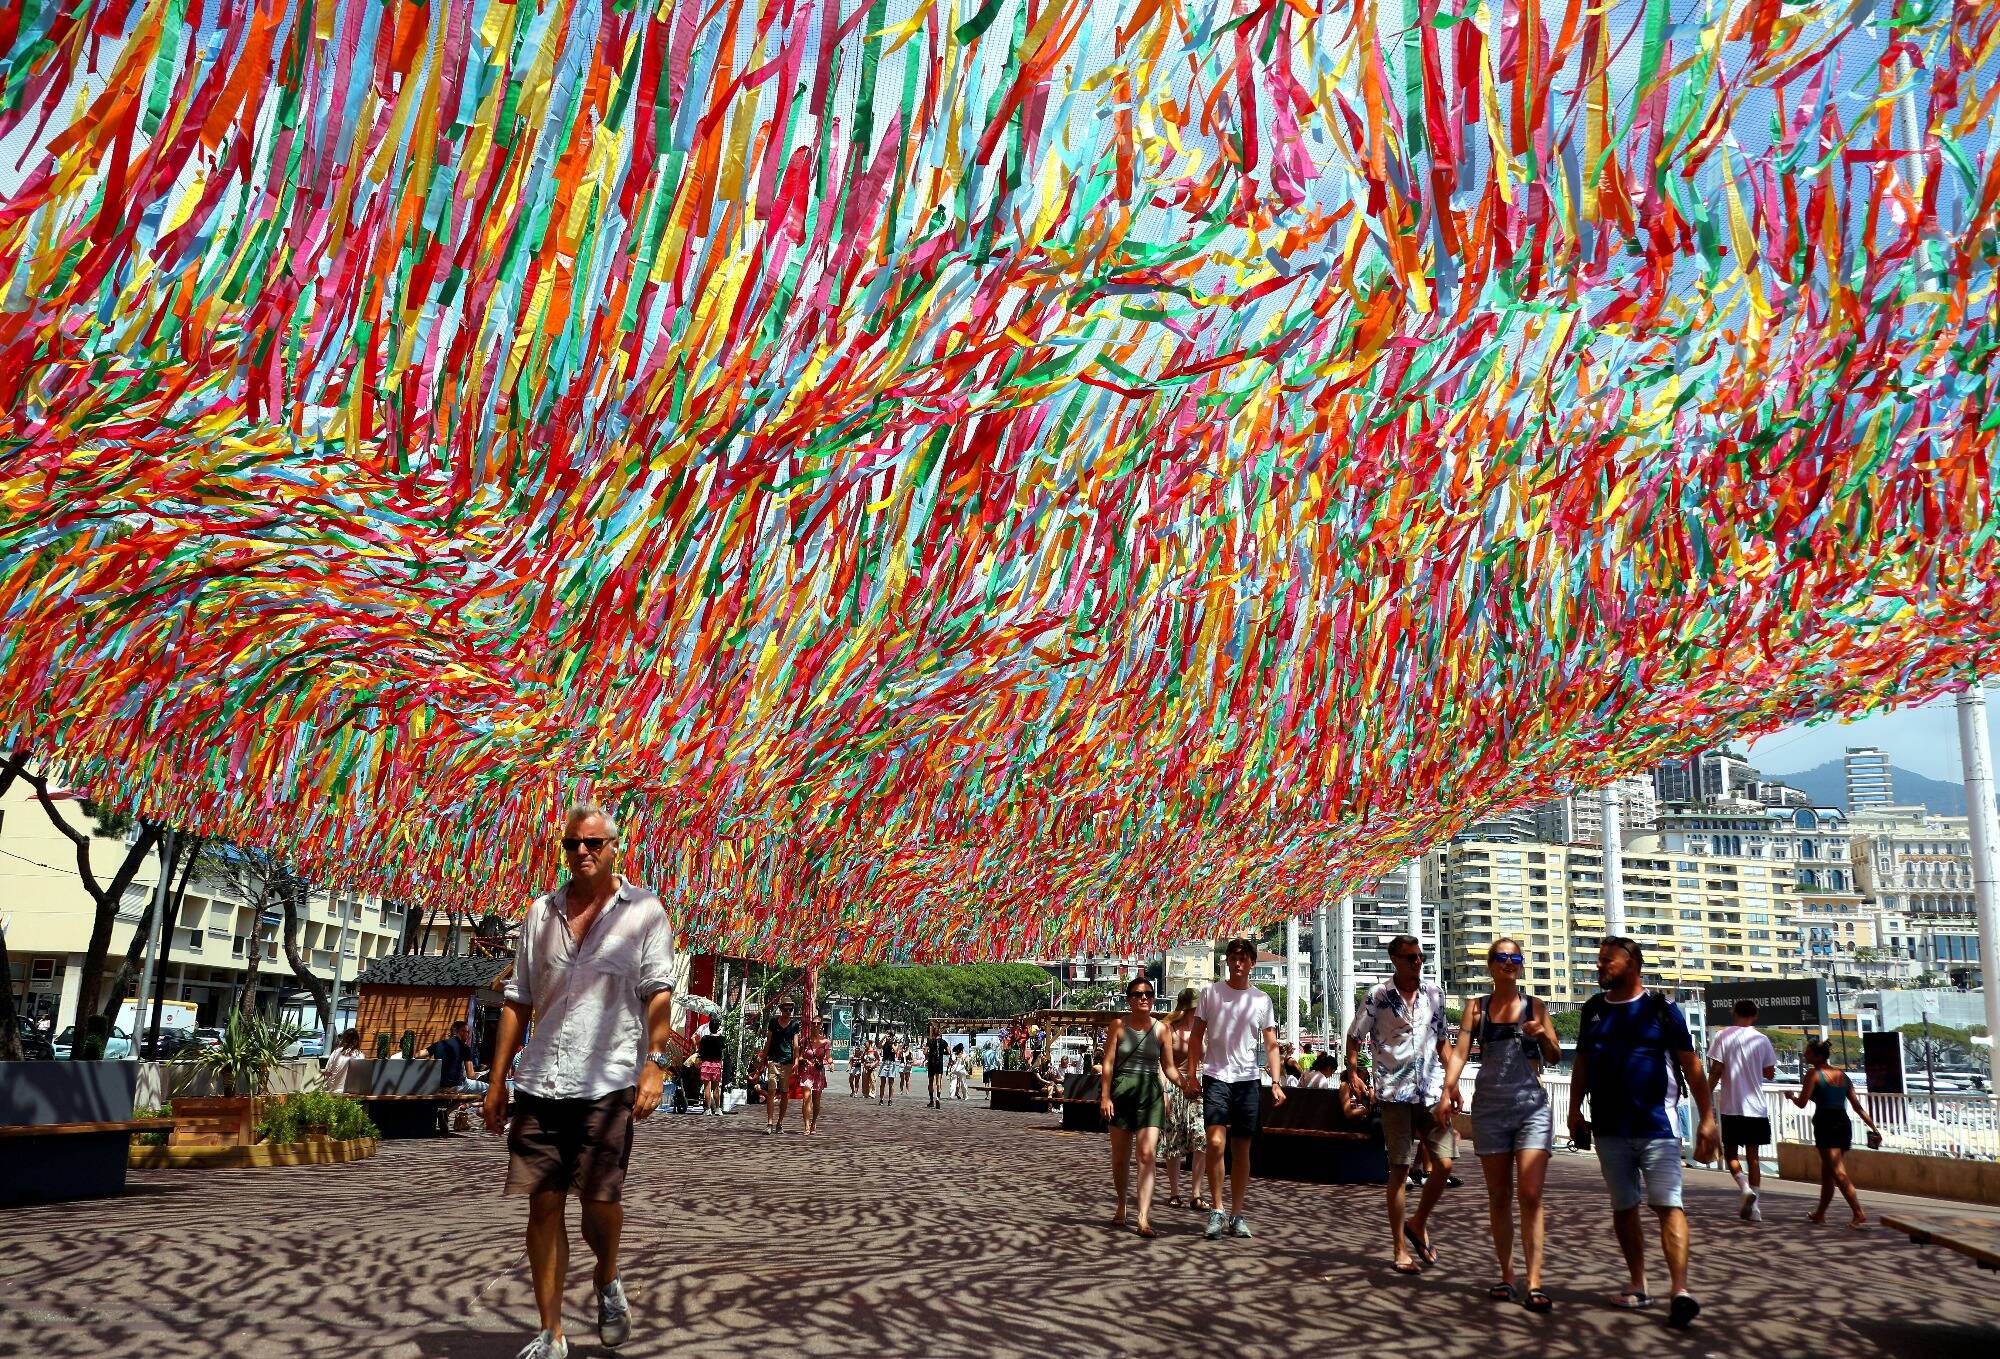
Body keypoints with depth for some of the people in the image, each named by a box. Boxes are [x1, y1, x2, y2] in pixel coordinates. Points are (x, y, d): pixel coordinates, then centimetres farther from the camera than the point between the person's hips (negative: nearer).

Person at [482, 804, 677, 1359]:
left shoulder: (644, 910, 2)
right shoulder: (541, 912, 13)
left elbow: (658, 992, -2)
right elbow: (518, 1000, 15)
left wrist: (654, 1063, -14)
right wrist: (497, 1078, 12)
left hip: (607, 1083, -3)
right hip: (540, 1081, 3)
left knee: (600, 1200, -4)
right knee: (544, 1204, 3)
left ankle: (607, 1280, 28)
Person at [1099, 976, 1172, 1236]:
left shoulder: (1161, 1029, 4)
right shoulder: (1118, 1026, 2)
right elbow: (1108, 1062, 0)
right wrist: (1105, 1096, -6)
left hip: (1150, 1093, 0)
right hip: (1121, 1091, 0)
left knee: (1147, 1155, -13)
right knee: (1120, 1157, 11)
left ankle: (1144, 1218, -16)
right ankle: (1121, 1206, 33)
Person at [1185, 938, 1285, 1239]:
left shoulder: (1262, 1000, 7)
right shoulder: (1211, 992, 3)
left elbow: (1271, 1045, 7)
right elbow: (1196, 1036, 6)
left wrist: (1276, 1083, -5)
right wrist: (1191, 1074, -2)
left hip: (1248, 1080, 2)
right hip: (1216, 1077, -2)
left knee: (1242, 1150, 7)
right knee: (1216, 1143, -16)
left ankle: (1237, 1215, 16)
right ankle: (1217, 1210, -4)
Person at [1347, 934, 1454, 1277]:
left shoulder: (1434, 994, 7)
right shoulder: (1378, 997, -5)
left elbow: (1441, 1041, 15)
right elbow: (1354, 1039, 2)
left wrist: (1452, 1083, 10)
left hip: (1432, 1091, 4)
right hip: (1395, 1094, -4)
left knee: (1445, 1164, -2)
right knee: (1399, 1170, 0)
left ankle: (1418, 1223, 23)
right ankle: (1400, 1250, 9)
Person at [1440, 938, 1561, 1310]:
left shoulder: (1535, 1006, 6)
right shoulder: (1477, 1007, 7)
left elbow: (1555, 1057, 6)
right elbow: (1460, 1052, -1)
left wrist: (1543, 1035, -16)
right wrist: (1448, 1090, -16)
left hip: (1531, 1105, -1)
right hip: (1489, 1108, 1)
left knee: (1530, 1195, -10)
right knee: (1499, 1196, 6)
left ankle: (1534, 1284, -10)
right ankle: (1506, 1277, 15)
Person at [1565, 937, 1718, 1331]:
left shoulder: (1662, 1009, -2)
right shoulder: (1594, 1009, 9)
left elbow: (1691, 1065, -2)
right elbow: (1582, 1063, 14)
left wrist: (1707, 1117, -6)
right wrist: (1575, 1109, 6)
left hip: (1656, 1125, -4)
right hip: (1610, 1128, 4)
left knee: (1668, 1205, -10)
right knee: (1624, 1207, 9)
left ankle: (1680, 1291, -14)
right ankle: (1638, 1285, 18)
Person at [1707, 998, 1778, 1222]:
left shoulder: (1723, 1036, -5)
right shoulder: (1762, 1039, 2)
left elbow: (1716, 1071, -8)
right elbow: (1769, 1073, 10)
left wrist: (1707, 1098, 0)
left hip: (1731, 1106, -2)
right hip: (1756, 1106, 2)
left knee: (1730, 1152, 10)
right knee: (1753, 1155, 8)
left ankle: (1746, 1190, -13)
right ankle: (1753, 1207, 6)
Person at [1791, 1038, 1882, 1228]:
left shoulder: (1813, 1073, -4)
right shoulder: (1842, 1075, 15)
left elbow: (1802, 1103, -6)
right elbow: (1858, 1106, 13)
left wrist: (1792, 1097, 14)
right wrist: (1873, 1127, 16)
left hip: (1826, 1125, -8)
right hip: (1844, 1124, 8)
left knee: (1838, 1173, -10)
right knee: (1827, 1171, 18)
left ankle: (1859, 1214, -22)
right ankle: (1820, 1214, 29)